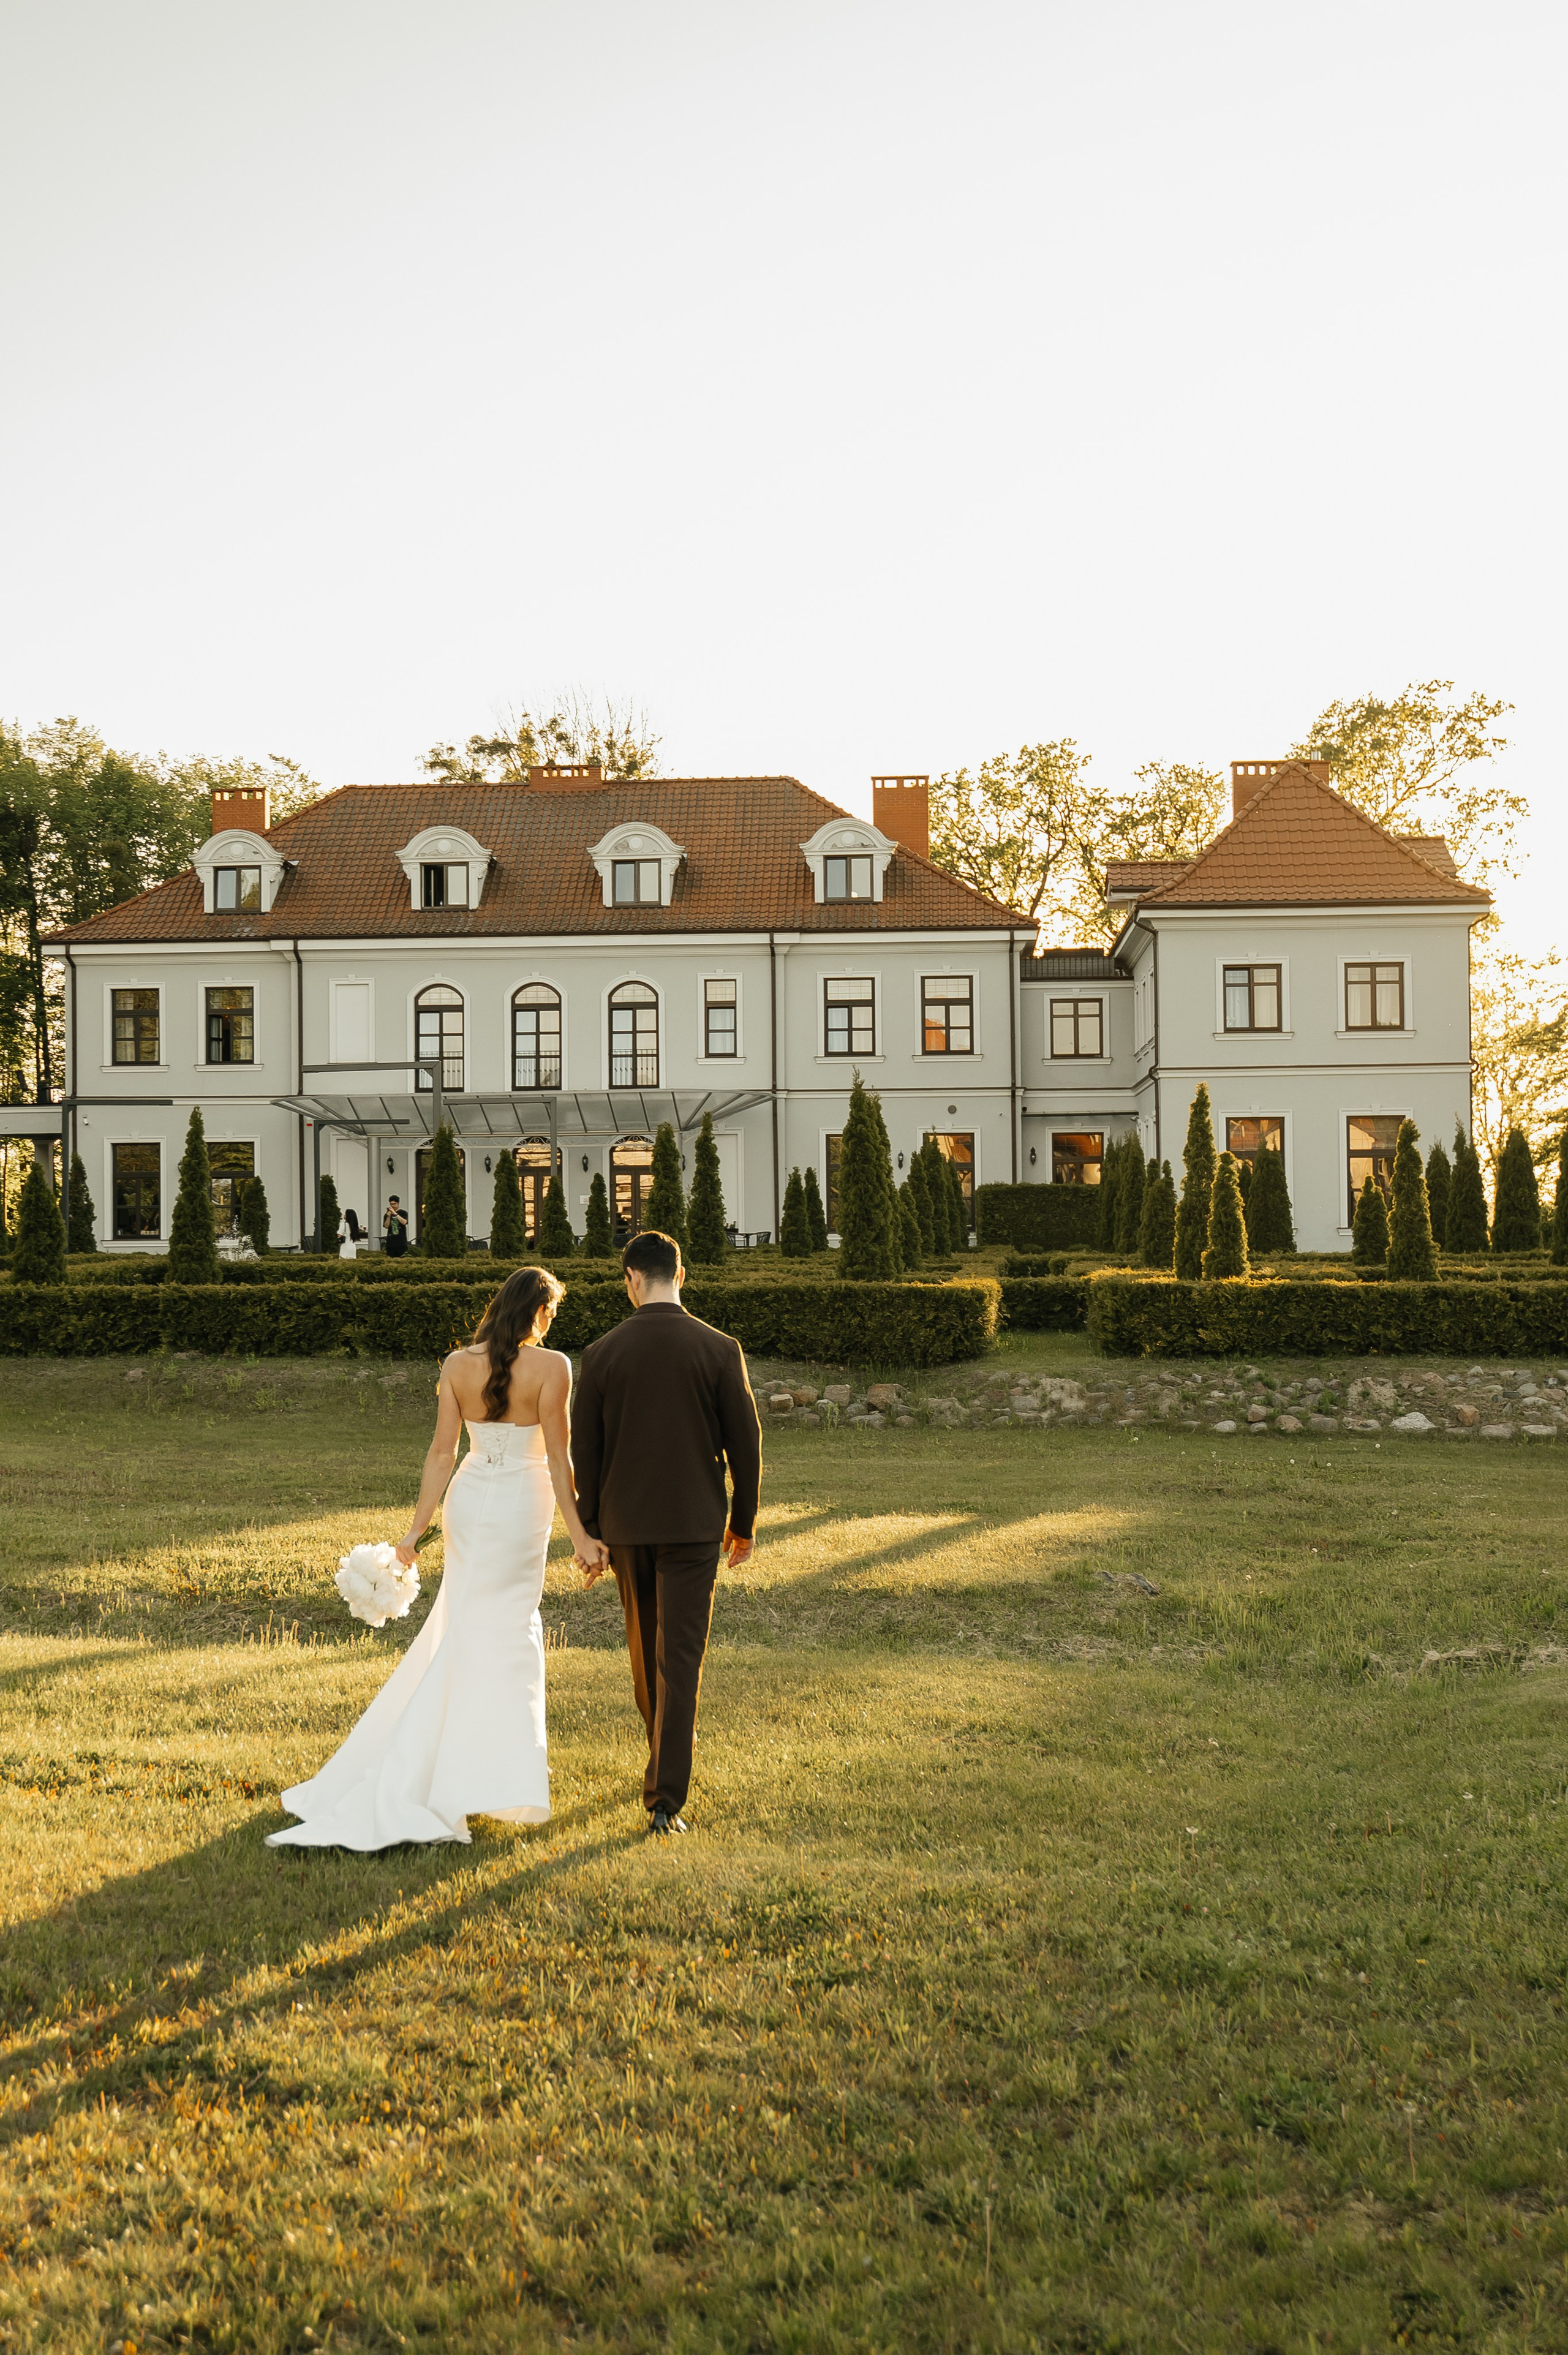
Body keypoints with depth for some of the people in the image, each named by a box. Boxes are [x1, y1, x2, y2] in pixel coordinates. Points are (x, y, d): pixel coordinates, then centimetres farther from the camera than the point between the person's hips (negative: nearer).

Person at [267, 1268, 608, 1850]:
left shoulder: (458, 1364, 0)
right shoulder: (551, 1367, -13)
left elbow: (442, 1451, -1)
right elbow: (558, 1458, -13)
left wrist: (417, 1528, 5)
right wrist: (580, 1535, -6)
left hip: (467, 1500, 5)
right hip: (521, 1507, -4)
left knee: (464, 1632, 20)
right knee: (502, 1634, 7)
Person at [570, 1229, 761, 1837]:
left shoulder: (601, 1354, -4)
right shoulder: (720, 1350, -8)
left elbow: (584, 1452, 0)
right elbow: (745, 1443, -5)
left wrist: (588, 1533, 10)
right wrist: (743, 1523, 8)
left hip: (626, 1523, 2)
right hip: (695, 1523, -2)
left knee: (645, 1645, 21)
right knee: (679, 1658, -1)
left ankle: (668, 1749, 42)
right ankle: (665, 1799, -4)